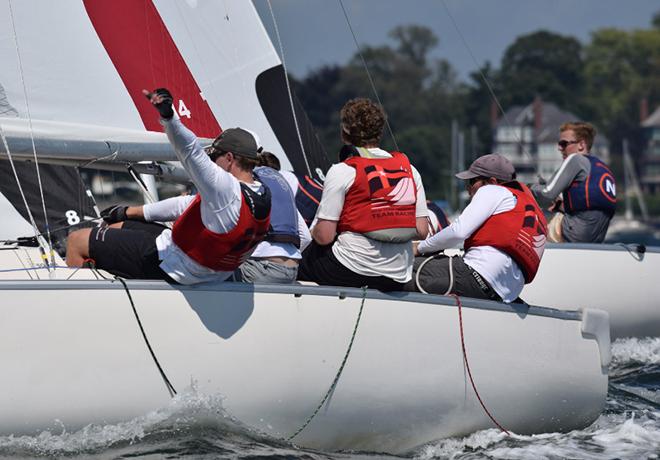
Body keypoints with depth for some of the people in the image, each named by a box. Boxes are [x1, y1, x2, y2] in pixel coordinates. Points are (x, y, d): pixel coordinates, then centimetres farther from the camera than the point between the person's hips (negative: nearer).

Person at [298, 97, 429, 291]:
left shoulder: (342, 171, -6)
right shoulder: (410, 170, 9)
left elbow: (325, 236, -9)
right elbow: (422, 231, 7)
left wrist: (314, 232, 14)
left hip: (352, 272, -6)